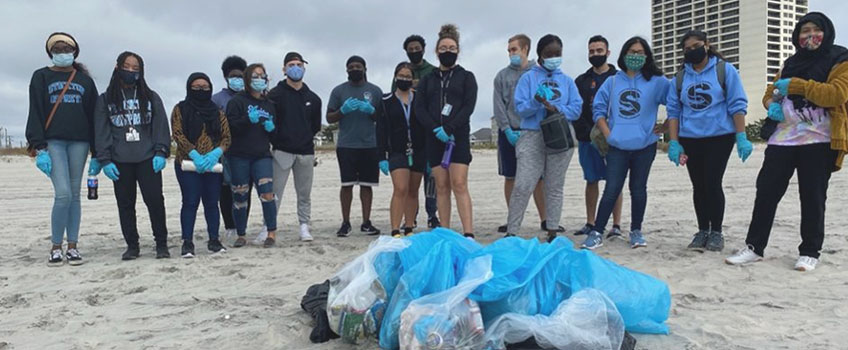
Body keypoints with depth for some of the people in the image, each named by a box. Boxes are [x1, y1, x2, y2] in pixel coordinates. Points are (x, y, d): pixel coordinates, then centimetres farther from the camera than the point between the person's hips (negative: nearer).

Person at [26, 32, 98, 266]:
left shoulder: (85, 80, 14)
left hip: (79, 142, 2)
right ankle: (56, 247, 0)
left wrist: (97, 153, 6)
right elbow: (35, 114, 1)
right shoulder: (41, 77, 9)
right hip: (53, 141, -2)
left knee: (74, 194, 3)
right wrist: (39, 148, -10)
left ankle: (72, 247, 8)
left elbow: (94, 116, 12)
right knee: (63, 194, -13)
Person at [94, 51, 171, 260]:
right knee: (125, 204, 5)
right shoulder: (105, 100, 10)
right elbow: (101, 132, 6)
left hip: (147, 159, -1)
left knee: (155, 200, -5)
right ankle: (132, 245, 15)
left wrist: (161, 152, -7)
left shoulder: (151, 97, 11)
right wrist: (105, 160, -4)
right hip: (120, 162, 1)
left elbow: (160, 126, 5)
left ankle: (161, 244, 6)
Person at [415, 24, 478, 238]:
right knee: (441, 186, 2)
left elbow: (469, 106, -3)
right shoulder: (427, 79, 16)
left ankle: (469, 234, -15)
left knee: (459, 184, -12)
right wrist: (436, 129, -12)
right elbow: (419, 108, 4)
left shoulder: (466, 77, 10)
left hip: (458, 136, -3)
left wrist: (448, 128, -16)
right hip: (434, 138, 3)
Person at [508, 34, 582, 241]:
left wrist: (557, 109, -13)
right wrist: (536, 102, -21)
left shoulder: (567, 81, 13)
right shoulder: (528, 78, 6)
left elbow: (576, 108, 4)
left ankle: (552, 232, 15)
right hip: (532, 136, -2)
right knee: (522, 185, -10)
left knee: (555, 186, 7)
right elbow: (520, 108, -2)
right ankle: (511, 232, -4)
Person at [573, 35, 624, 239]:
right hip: (587, 139, 3)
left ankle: (616, 225, 4)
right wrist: (587, 131, -6)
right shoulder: (582, 81, 13)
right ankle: (590, 223, 15)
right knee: (591, 181, 8)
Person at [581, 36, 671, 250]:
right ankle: (596, 233, 1)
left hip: (644, 146, 0)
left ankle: (636, 232, 22)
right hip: (617, 146, 0)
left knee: (638, 189, 10)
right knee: (611, 190, -3)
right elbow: (598, 108, 7)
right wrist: (608, 134, -2)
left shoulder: (657, 82, 2)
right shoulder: (612, 82, 7)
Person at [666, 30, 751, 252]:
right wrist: (673, 142, 0)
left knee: (713, 184, -5)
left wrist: (741, 137, -9)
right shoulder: (680, 78, 9)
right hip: (690, 139, 3)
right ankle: (703, 231, 19)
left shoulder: (724, 70, 1)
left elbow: (737, 105, -3)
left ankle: (716, 232, 9)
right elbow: (673, 111, 8)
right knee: (699, 186, 8)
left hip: (720, 137, -3)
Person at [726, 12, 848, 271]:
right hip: (784, 138, 5)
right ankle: (754, 247, 7)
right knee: (766, 190, 0)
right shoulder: (791, 63, 18)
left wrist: (796, 85, -17)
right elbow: (771, 92, 22)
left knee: (812, 197, 0)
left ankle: (810, 252, 12)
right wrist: (772, 105, -1)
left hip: (819, 141, -5)